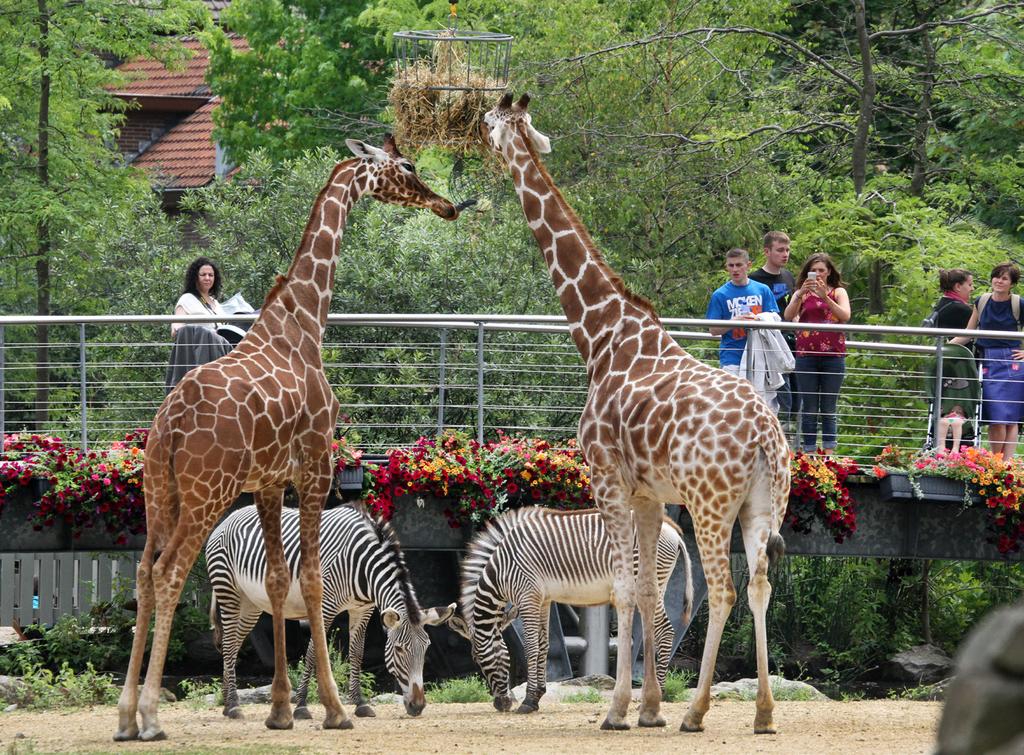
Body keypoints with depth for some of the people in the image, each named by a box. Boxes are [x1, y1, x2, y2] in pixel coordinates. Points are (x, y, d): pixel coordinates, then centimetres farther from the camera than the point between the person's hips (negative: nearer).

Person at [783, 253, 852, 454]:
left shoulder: (838, 292, 9)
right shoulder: (801, 294, 10)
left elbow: (845, 316, -8)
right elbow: (788, 316, -5)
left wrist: (824, 296, -18)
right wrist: (801, 294, -19)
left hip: (833, 356, -1)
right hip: (806, 356, 1)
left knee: (828, 410, 1)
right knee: (809, 409, 0)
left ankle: (829, 454, 0)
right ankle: (809, 454, 1)